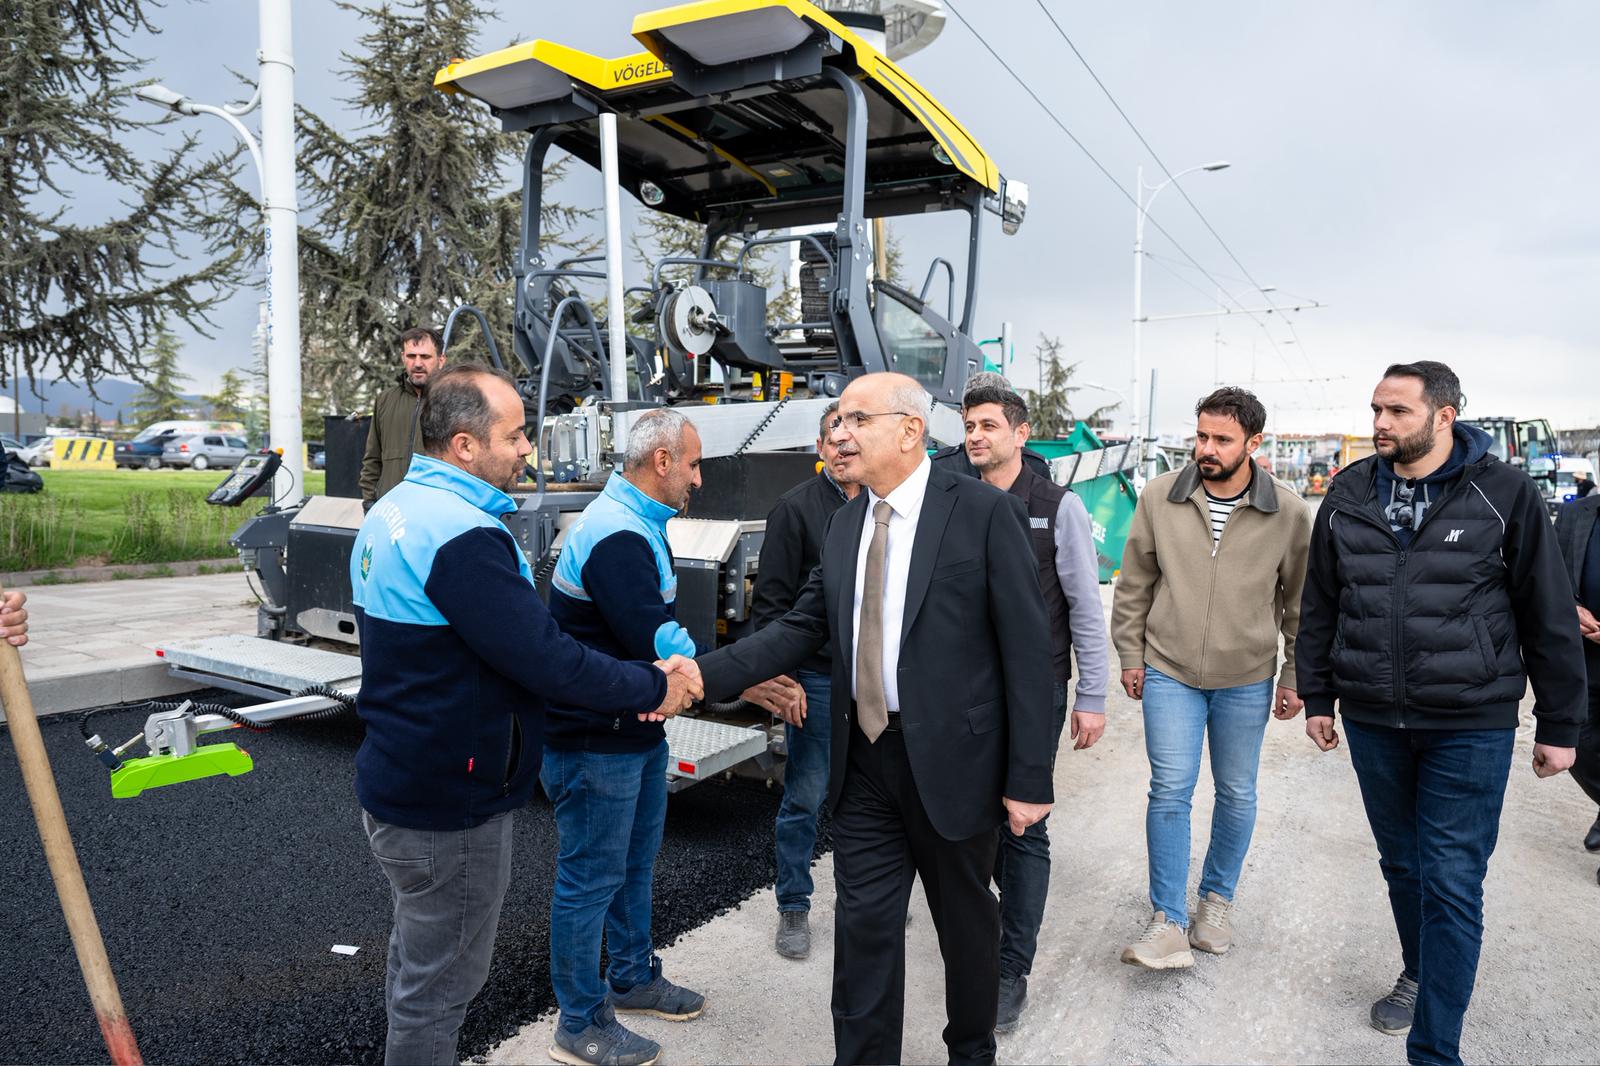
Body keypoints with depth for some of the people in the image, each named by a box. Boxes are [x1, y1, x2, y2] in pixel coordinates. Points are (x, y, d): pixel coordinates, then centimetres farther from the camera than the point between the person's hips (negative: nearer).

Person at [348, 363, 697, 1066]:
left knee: (418, 963, 27)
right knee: (440, 985, 9)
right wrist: (653, 688, -13)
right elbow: (545, 659, -28)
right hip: (450, 805, -10)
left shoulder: (394, 510, 6)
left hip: (397, 783, 10)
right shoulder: (463, 535, -27)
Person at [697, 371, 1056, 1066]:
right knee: (863, 926, 10)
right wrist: (703, 674, -7)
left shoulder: (986, 512, -11)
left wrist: (1029, 778, -13)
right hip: (864, 759, 4)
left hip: (951, 761, -4)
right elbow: (804, 626, 6)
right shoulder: (845, 523, 7)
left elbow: (1027, 650, -12)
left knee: (965, 922, 17)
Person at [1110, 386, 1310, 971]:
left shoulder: (1288, 511, -7)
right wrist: (1130, 655, 4)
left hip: (1246, 680, 1)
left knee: (1237, 794, 13)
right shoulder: (1159, 496, -6)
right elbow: (1134, 584, 4)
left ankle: (1217, 898, 35)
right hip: (1169, 672, 0)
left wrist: (1294, 678, 4)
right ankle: (1168, 922, 7)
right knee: (1170, 790, -2)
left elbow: (1300, 601, 3)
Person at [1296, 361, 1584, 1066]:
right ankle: (1420, 974, 43)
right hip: (1372, 720, 4)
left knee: (1451, 883, -1)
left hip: (1471, 726, -3)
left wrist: (1558, 725, 0)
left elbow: (1549, 615, -2)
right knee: (1403, 865, 18)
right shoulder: (1349, 495, 3)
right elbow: (1320, 605, 10)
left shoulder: (1505, 494, -6)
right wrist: (1317, 698, 10)